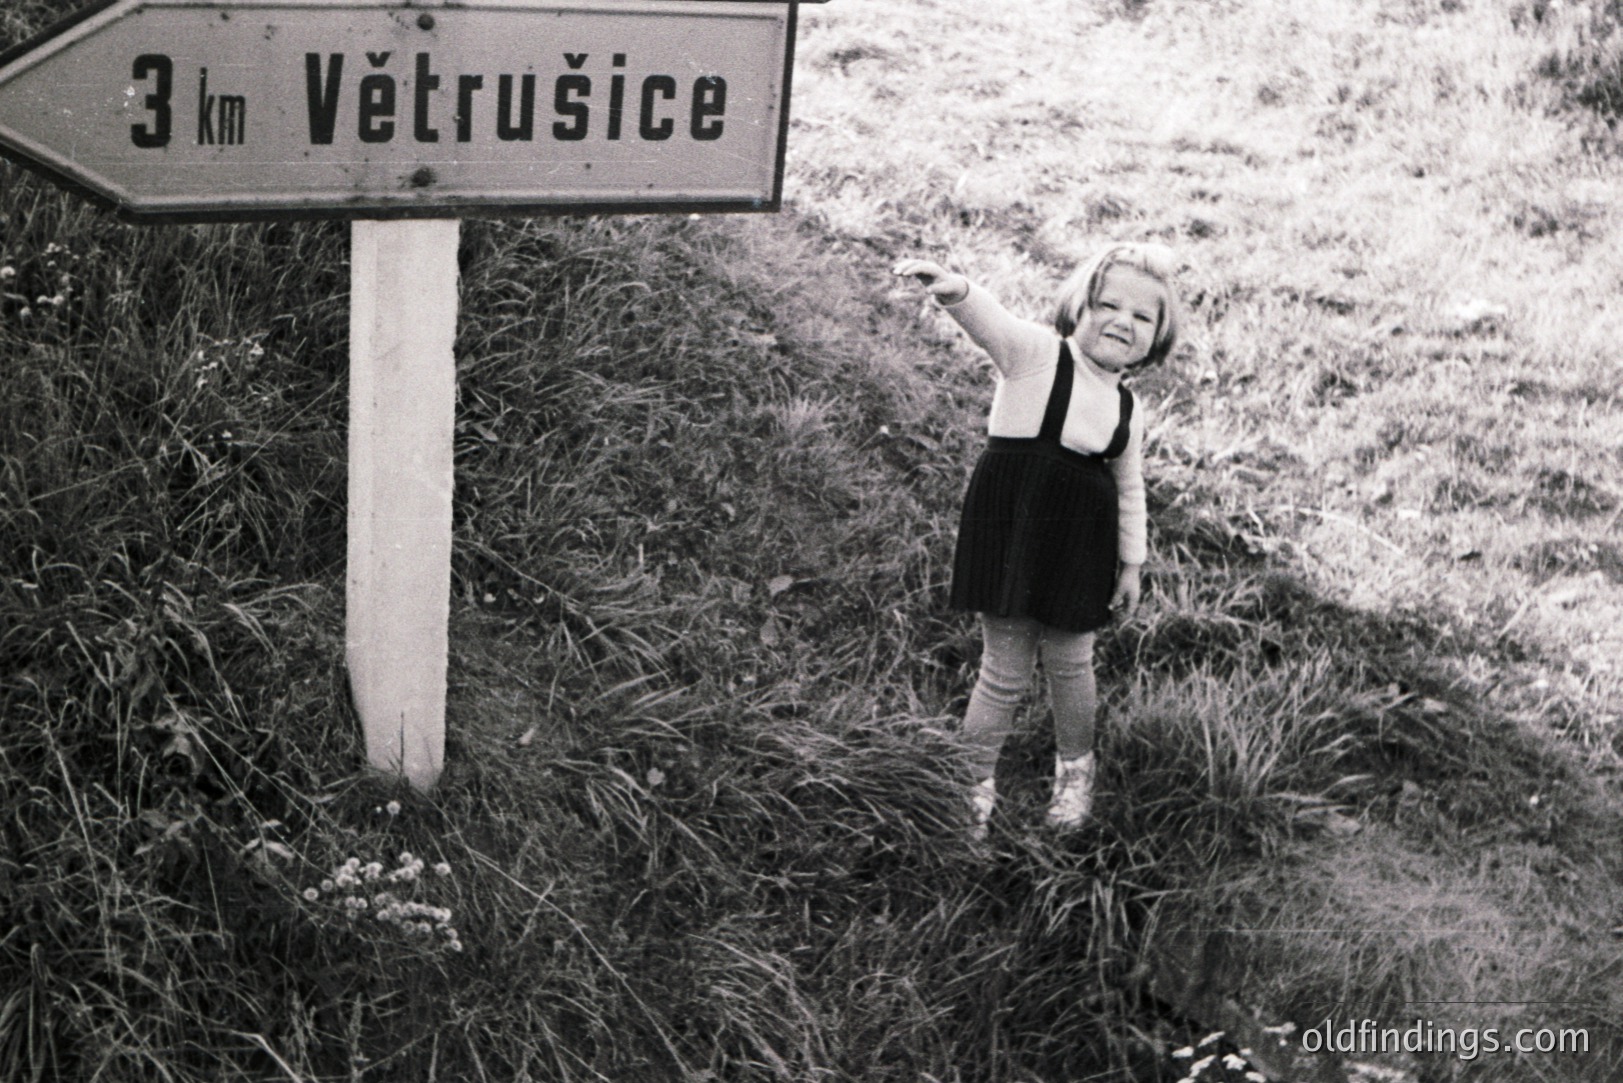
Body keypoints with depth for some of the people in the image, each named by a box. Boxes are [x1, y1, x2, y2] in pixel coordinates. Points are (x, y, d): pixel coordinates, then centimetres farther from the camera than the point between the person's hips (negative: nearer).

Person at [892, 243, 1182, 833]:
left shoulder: (1128, 407, 10)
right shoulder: (1035, 354, -7)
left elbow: (1130, 490, 19)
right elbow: (991, 321, -28)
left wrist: (1131, 563, 18)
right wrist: (954, 288, -49)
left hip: (1080, 546, 4)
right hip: (1011, 529, -4)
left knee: (1071, 664, 13)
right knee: (1006, 672, 0)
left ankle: (1075, 768, 38)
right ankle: (974, 782, 20)